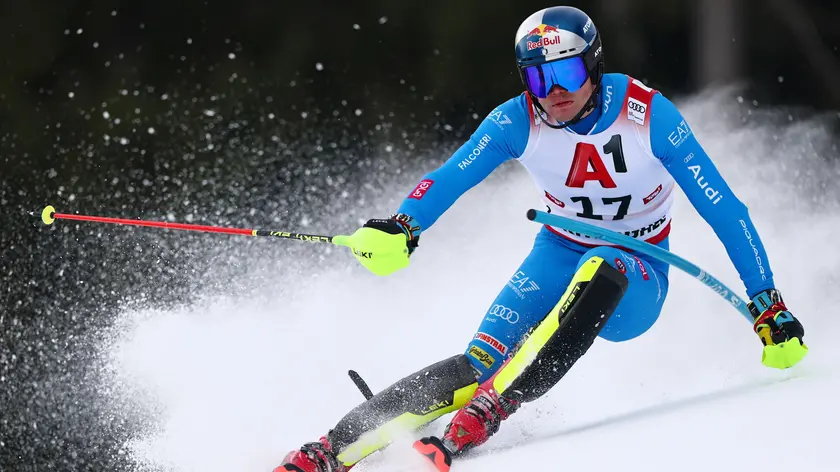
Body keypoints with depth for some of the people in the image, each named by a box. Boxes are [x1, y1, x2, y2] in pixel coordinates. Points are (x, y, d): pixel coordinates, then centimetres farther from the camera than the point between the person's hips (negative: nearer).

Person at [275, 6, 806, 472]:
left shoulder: (648, 116, -20)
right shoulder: (518, 121, -13)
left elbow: (722, 208, -17)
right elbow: (449, 178, -21)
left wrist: (769, 307, -19)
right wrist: (400, 228, -43)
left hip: (635, 284, -2)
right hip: (559, 257, 2)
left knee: (601, 267, -39)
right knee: (480, 364, -23)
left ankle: (484, 414, -45)